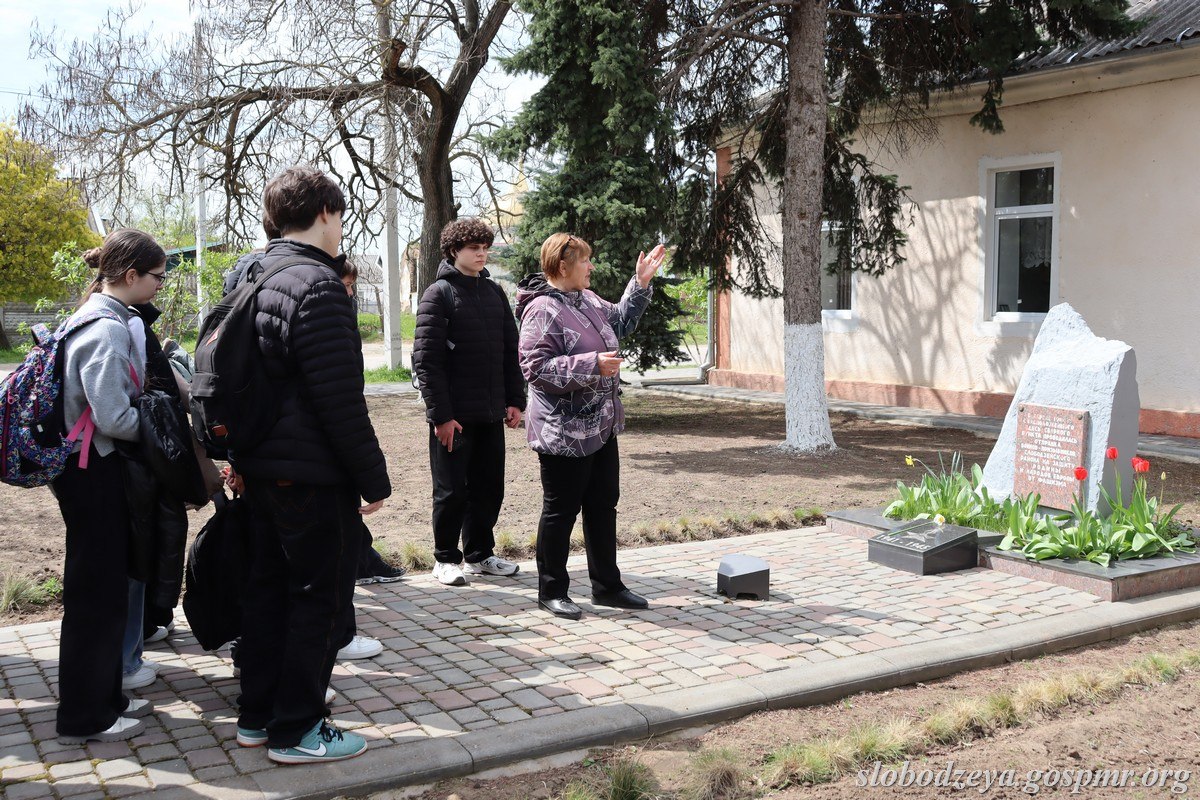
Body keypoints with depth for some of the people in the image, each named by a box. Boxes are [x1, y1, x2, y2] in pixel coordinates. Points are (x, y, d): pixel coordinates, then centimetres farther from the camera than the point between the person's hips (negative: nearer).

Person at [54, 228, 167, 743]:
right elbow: (113, 417, -24)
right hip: (94, 473, -10)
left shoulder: (103, 319, 12)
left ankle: (104, 697, 29)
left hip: (95, 469, 10)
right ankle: (84, 718, 12)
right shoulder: (107, 330, -19)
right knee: (96, 594, 0)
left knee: (107, 588, 17)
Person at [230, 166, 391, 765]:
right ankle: (296, 731, 10)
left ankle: (257, 715, 27)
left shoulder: (257, 276, 11)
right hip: (313, 473, -10)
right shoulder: (317, 284, -19)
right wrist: (374, 478, -15)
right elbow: (340, 397, -22)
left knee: (268, 587, 17)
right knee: (322, 599, 2)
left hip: (260, 464, 10)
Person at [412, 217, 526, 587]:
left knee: (489, 488, 12)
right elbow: (425, 358, -12)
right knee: (452, 490, 2)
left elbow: (510, 350, 15)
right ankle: (446, 559, 17)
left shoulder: (494, 292, 12)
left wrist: (515, 400, 8)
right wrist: (440, 414, -16)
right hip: (454, 415, -6)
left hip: (490, 414, 6)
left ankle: (480, 554, 26)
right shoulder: (439, 294, -6)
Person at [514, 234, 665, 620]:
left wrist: (640, 283, 20)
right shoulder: (542, 310, -18)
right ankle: (551, 591, 17)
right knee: (561, 510, 3)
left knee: (603, 506, 16)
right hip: (563, 433, -9)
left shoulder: (589, 300, 10)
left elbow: (621, 321, 29)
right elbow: (537, 368, -25)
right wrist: (592, 364, -27)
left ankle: (607, 585, 28)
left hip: (601, 427, 9)